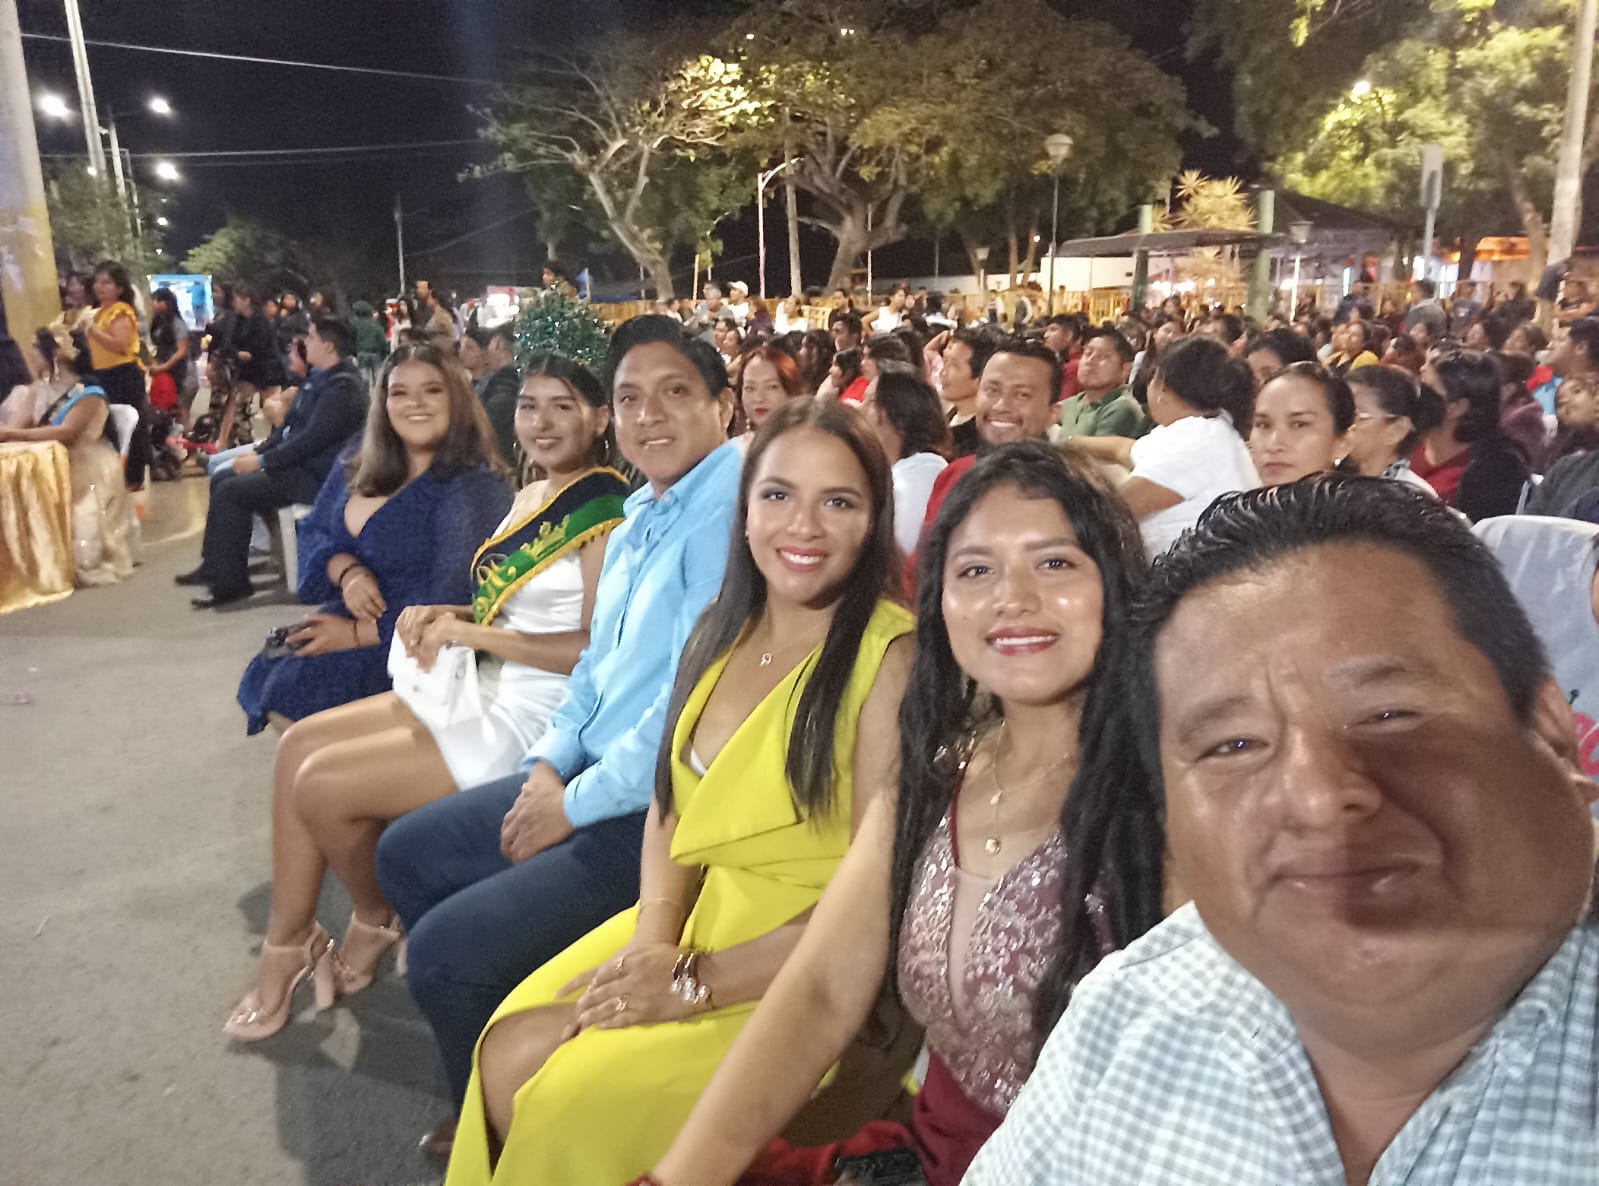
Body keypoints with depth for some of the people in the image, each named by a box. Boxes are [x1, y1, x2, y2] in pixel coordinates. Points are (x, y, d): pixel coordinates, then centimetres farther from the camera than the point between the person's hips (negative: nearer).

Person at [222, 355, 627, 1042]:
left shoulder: (603, 509, -14)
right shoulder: (528, 498, 14)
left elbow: (599, 645, -21)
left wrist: (471, 631, -19)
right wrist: (447, 617, 0)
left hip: (533, 718, -9)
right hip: (484, 689, 9)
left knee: (323, 783, -12)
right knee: (299, 743, 2)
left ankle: (375, 920, 17)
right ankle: (286, 944, 10)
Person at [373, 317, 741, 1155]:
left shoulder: (731, 511, -19)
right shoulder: (641, 515, 12)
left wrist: (576, 805, -14)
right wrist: (548, 763, 3)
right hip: (591, 779, 10)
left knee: (444, 949, -12)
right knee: (407, 855, 15)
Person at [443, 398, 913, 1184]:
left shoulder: (891, 654, -20)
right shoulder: (722, 627, 4)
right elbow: (671, 801, 9)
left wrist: (699, 981, -16)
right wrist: (652, 938, -8)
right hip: (696, 917, 6)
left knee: (579, 1097, -15)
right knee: (510, 1051, -7)